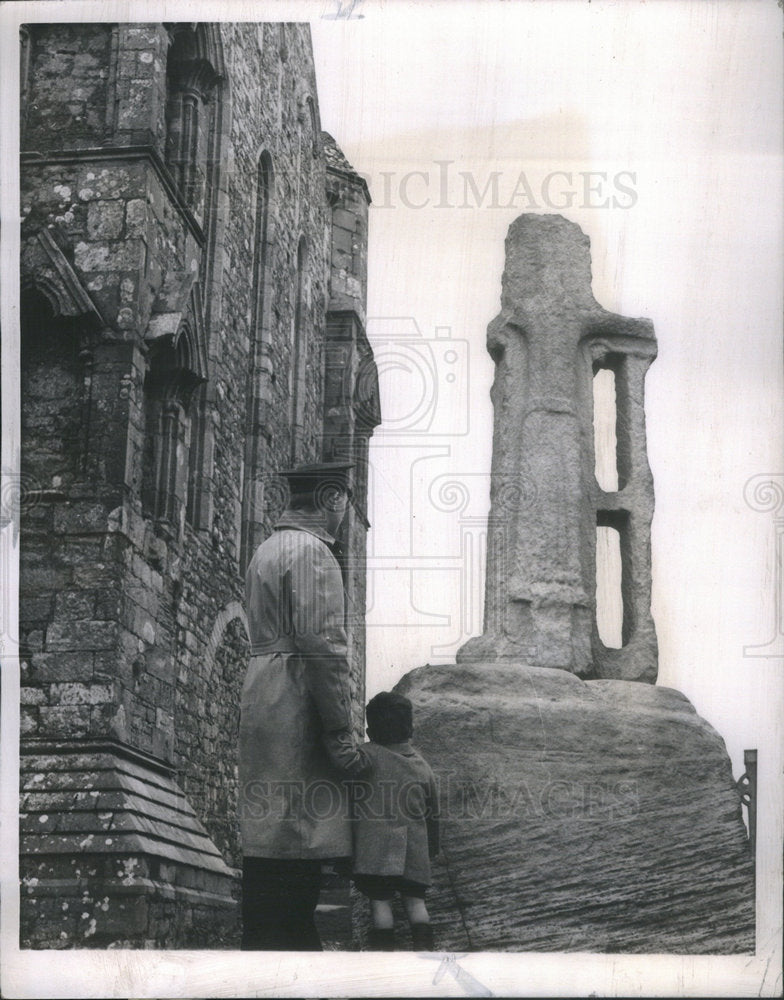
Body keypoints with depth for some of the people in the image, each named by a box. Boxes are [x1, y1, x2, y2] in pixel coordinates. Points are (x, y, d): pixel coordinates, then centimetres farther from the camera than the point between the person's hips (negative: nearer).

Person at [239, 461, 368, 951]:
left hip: (261, 698, 10)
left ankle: (265, 944, 18)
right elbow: (323, 647, -19)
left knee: (270, 840, 12)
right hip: (297, 709, -10)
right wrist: (341, 732, -17)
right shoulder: (313, 552, -11)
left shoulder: (268, 548, 19)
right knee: (298, 843, -7)